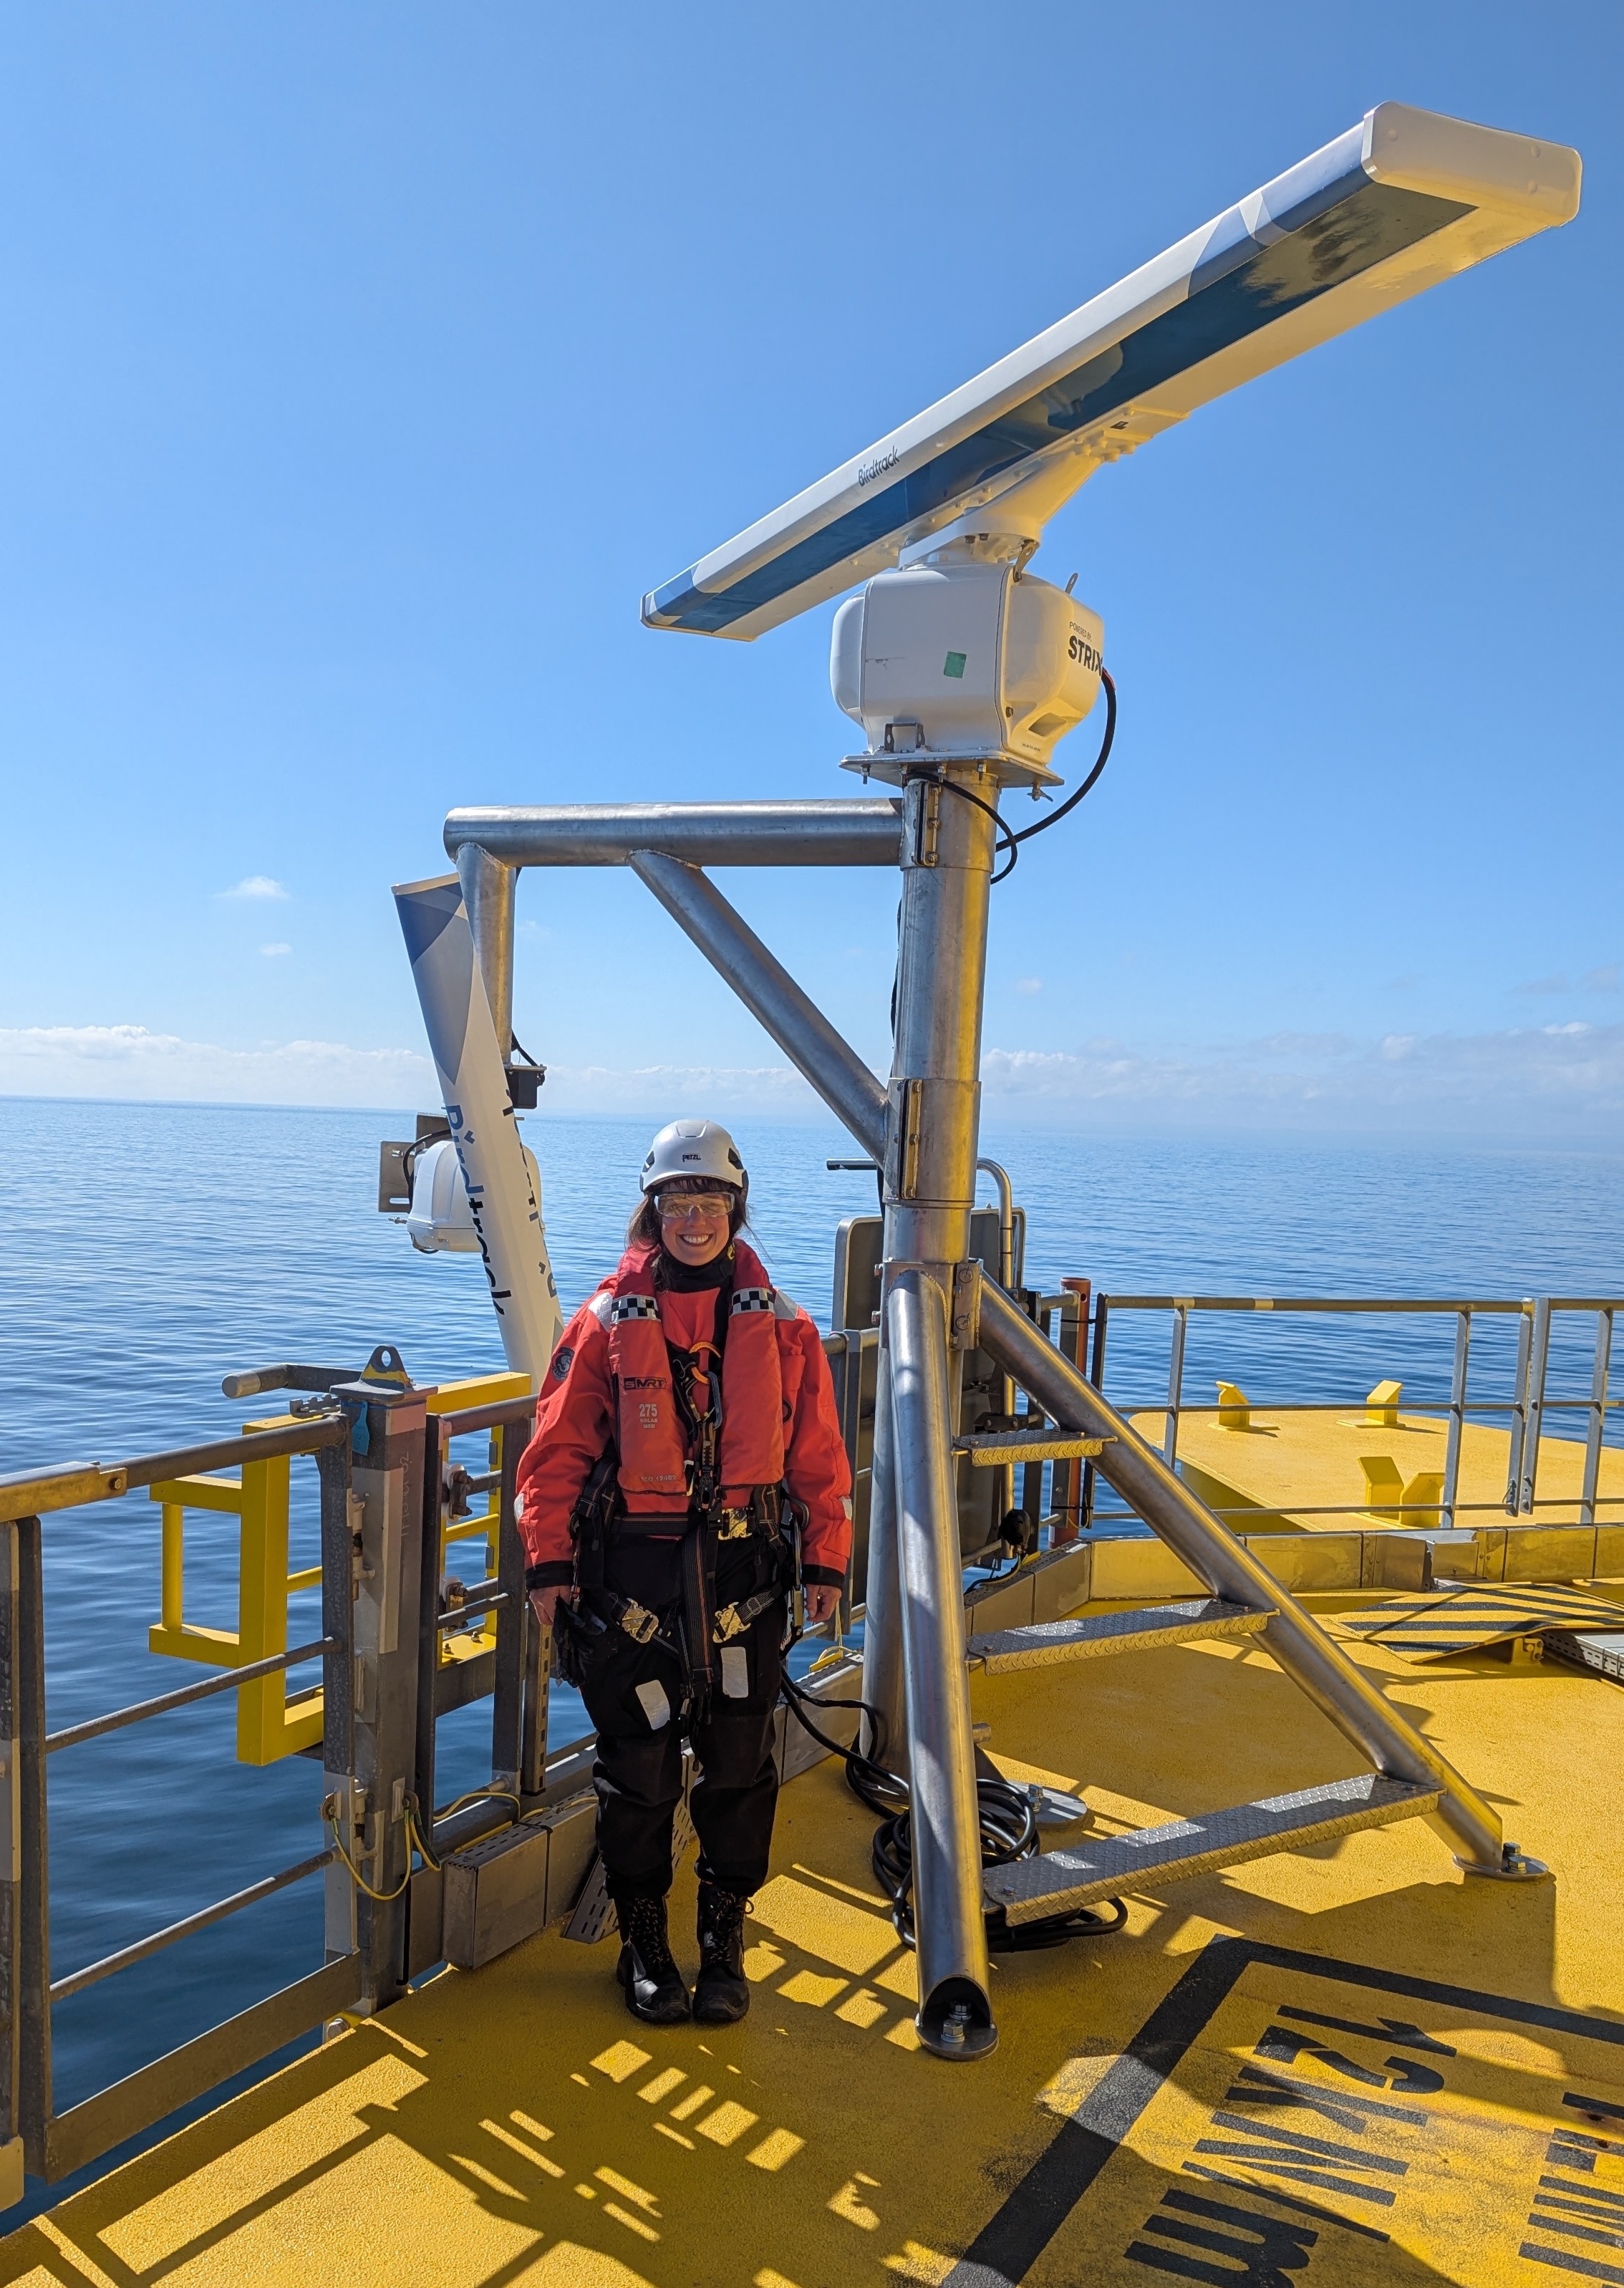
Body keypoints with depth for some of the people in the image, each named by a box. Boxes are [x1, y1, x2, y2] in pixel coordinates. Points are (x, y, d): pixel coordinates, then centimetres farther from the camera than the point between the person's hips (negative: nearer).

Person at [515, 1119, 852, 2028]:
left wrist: (826, 1559, 4)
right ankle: (644, 1942, 28)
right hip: (630, 1569, -1)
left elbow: (818, 1454, 6)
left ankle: (725, 1942, 29)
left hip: (743, 1572, 1)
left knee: (739, 1764, 10)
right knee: (638, 1766, 8)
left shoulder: (780, 1327, 3)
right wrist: (549, 1560, -4)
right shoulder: (609, 1320, -1)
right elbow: (558, 1448, 0)